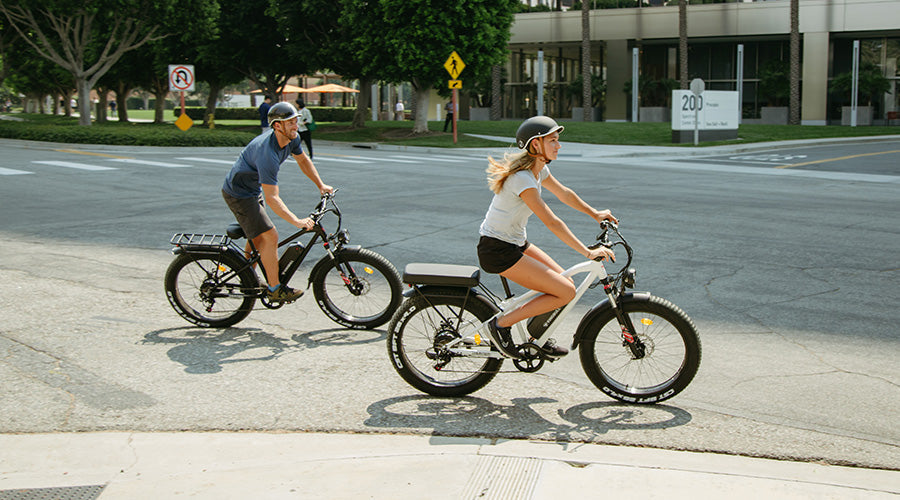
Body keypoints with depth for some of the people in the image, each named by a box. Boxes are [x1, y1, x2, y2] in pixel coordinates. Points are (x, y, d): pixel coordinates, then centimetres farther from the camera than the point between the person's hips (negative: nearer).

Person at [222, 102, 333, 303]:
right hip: (239, 194, -10)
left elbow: (303, 160, 12)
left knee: (258, 236, 21)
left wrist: (321, 185, 7)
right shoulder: (267, 153, -37)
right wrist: (297, 221, -43)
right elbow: (272, 198, -39)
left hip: (254, 189, 10)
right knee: (270, 236, -13)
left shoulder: (291, 138, -11)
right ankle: (275, 289, -2)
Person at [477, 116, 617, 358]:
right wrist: (587, 252, -24)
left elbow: (564, 193, 24)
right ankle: (501, 325, -4)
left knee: (565, 281, 6)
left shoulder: (538, 169, 6)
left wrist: (595, 213, 27)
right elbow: (551, 222, -25)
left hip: (516, 243, 10)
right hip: (497, 250, -10)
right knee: (566, 292, -12)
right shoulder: (523, 178, -23)